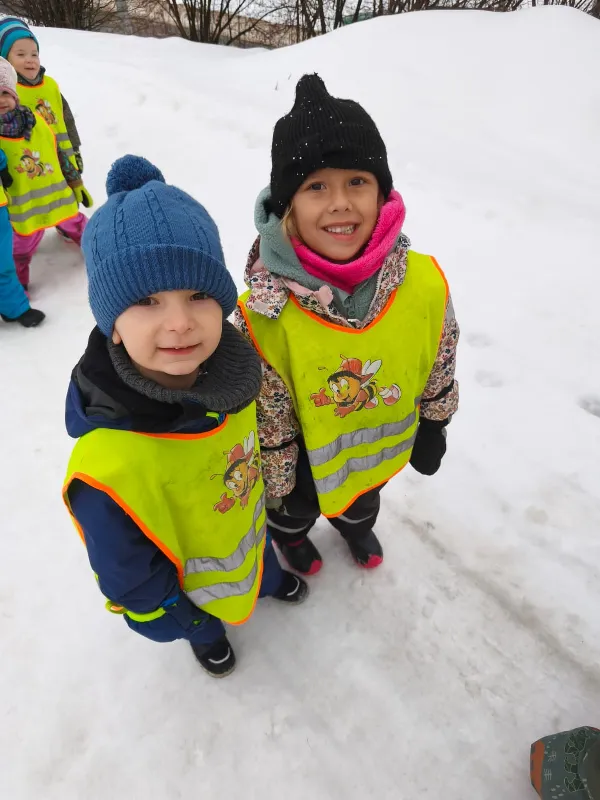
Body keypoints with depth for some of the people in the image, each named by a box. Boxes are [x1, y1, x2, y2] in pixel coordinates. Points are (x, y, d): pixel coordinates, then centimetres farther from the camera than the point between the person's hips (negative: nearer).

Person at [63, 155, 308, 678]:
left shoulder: (230, 372, -27)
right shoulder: (108, 469, -46)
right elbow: (126, 574, -26)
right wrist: (185, 623, -10)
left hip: (248, 526, 4)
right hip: (194, 589, -4)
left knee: (263, 559, 38)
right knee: (205, 624, 31)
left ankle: (271, 581, 74)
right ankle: (210, 637, 68)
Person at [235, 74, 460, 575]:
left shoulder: (426, 284, -27)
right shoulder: (265, 313, -34)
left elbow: (440, 371, -7)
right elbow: (267, 418, -20)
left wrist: (433, 430, 5)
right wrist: (275, 484, -8)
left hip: (384, 447, 3)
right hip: (307, 457, -2)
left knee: (365, 500, 36)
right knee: (296, 509, 31)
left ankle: (356, 525, 72)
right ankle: (290, 534, 68)